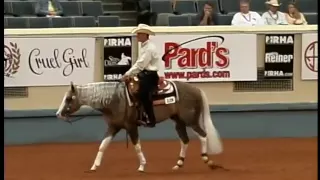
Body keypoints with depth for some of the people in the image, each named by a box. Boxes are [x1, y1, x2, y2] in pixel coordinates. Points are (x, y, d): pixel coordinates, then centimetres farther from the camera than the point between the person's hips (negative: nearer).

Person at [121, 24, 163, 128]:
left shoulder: (149, 48, -17)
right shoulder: (145, 47, 17)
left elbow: (140, 65, -22)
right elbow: (139, 63, 20)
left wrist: (128, 74, -19)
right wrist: (130, 74, 10)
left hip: (151, 75, -11)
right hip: (146, 73, 11)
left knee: (143, 94, -24)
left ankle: (151, 120, -21)